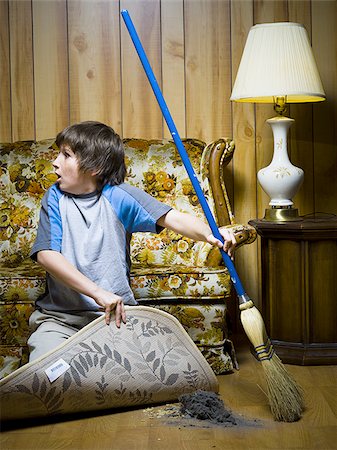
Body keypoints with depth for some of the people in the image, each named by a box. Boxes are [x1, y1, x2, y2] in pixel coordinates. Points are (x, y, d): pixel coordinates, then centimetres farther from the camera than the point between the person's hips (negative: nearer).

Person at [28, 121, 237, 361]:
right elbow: (46, 254, -12)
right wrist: (97, 292, -24)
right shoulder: (55, 197, 1)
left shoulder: (118, 195, -2)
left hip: (115, 312, 0)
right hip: (60, 316, 1)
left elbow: (172, 218, -11)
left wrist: (209, 233, -33)